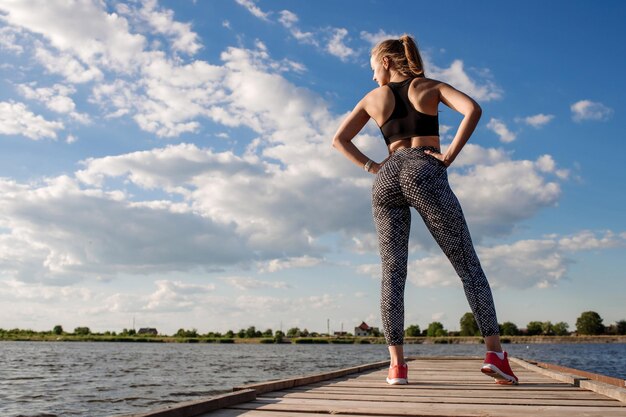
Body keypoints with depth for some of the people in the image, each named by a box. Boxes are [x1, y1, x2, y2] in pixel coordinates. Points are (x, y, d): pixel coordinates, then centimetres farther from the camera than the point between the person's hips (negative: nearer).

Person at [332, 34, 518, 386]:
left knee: (393, 271, 1)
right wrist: (450, 155, -3)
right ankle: (495, 352, -7)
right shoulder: (431, 87, 15)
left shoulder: (373, 98, 20)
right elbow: (473, 109, -3)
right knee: (467, 263, 1)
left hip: (387, 176, 3)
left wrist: (370, 167, 13)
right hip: (424, 171, -2)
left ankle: (398, 364, -4)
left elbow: (340, 139, 18)